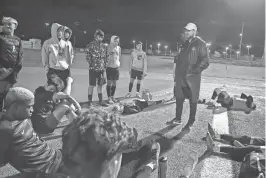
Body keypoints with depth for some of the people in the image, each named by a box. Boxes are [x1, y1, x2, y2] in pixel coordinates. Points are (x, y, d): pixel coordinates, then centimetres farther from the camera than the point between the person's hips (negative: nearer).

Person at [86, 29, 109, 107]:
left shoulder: (104, 46, 10)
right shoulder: (90, 45, -5)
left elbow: (106, 57, 13)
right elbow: (88, 57, -8)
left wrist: (105, 67, 7)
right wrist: (92, 65, -12)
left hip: (101, 69, 5)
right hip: (93, 69, -5)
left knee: (100, 85, 11)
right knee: (91, 85, 1)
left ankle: (100, 101, 20)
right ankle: (90, 102, 11)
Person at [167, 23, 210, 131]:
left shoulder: (200, 44, -6)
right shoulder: (185, 44, 14)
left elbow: (205, 61, -10)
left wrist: (194, 70, -17)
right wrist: (177, 74, 11)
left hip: (192, 78, -7)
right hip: (181, 77, 7)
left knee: (193, 100, 4)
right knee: (179, 98, 13)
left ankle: (191, 122, 17)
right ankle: (178, 119, 27)